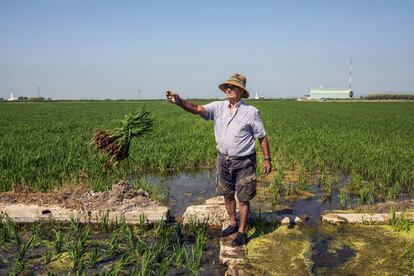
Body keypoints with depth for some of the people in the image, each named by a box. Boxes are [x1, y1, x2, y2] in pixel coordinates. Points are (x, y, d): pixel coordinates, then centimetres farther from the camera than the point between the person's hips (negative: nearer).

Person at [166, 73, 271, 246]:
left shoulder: (251, 112, -10)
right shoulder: (219, 107, -2)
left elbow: (262, 137, -3)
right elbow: (197, 109, -15)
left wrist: (267, 159, -3)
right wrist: (179, 101, -33)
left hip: (244, 162, -4)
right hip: (223, 159, 4)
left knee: (243, 198, 5)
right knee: (227, 195, 18)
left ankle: (242, 232, 21)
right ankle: (233, 224, 38)